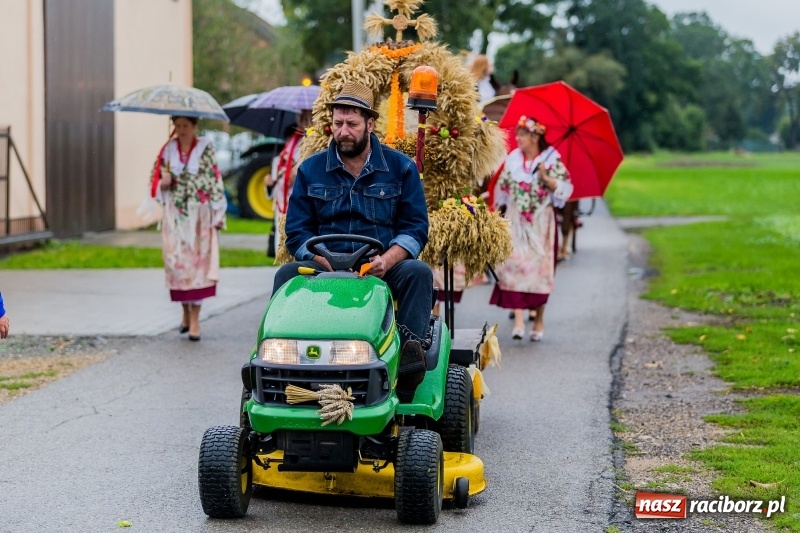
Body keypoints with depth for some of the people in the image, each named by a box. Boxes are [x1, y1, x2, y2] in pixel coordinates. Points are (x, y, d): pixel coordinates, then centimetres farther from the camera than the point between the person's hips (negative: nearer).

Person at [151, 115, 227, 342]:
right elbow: (157, 180, 12)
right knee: (177, 262, 2)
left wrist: (218, 214, -7)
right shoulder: (168, 150, 6)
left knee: (198, 262, -7)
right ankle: (186, 312, 19)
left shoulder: (205, 150, -2)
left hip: (200, 215, -3)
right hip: (175, 216, 3)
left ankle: (195, 320, -5)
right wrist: (162, 182, -12)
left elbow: (215, 181, -3)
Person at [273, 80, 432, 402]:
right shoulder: (310, 170, 10)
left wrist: (387, 260, -17)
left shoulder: (401, 168, 8)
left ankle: (409, 350, -44)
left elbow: (416, 227, 3)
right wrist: (326, 263, -14)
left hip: (384, 268, -1)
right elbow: (297, 233, 6)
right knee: (287, 274, -27)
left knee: (418, 273, -30)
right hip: (325, 266, 1)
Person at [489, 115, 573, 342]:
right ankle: (518, 320, -14)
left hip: (540, 222, -2)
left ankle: (539, 320, 14)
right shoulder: (513, 159, 7)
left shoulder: (552, 161, -3)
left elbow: (565, 189, -8)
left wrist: (546, 178, -21)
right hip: (515, 221, 2)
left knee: (539, 266, 1)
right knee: (514, 265, -10)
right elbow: (502, 187, 15)